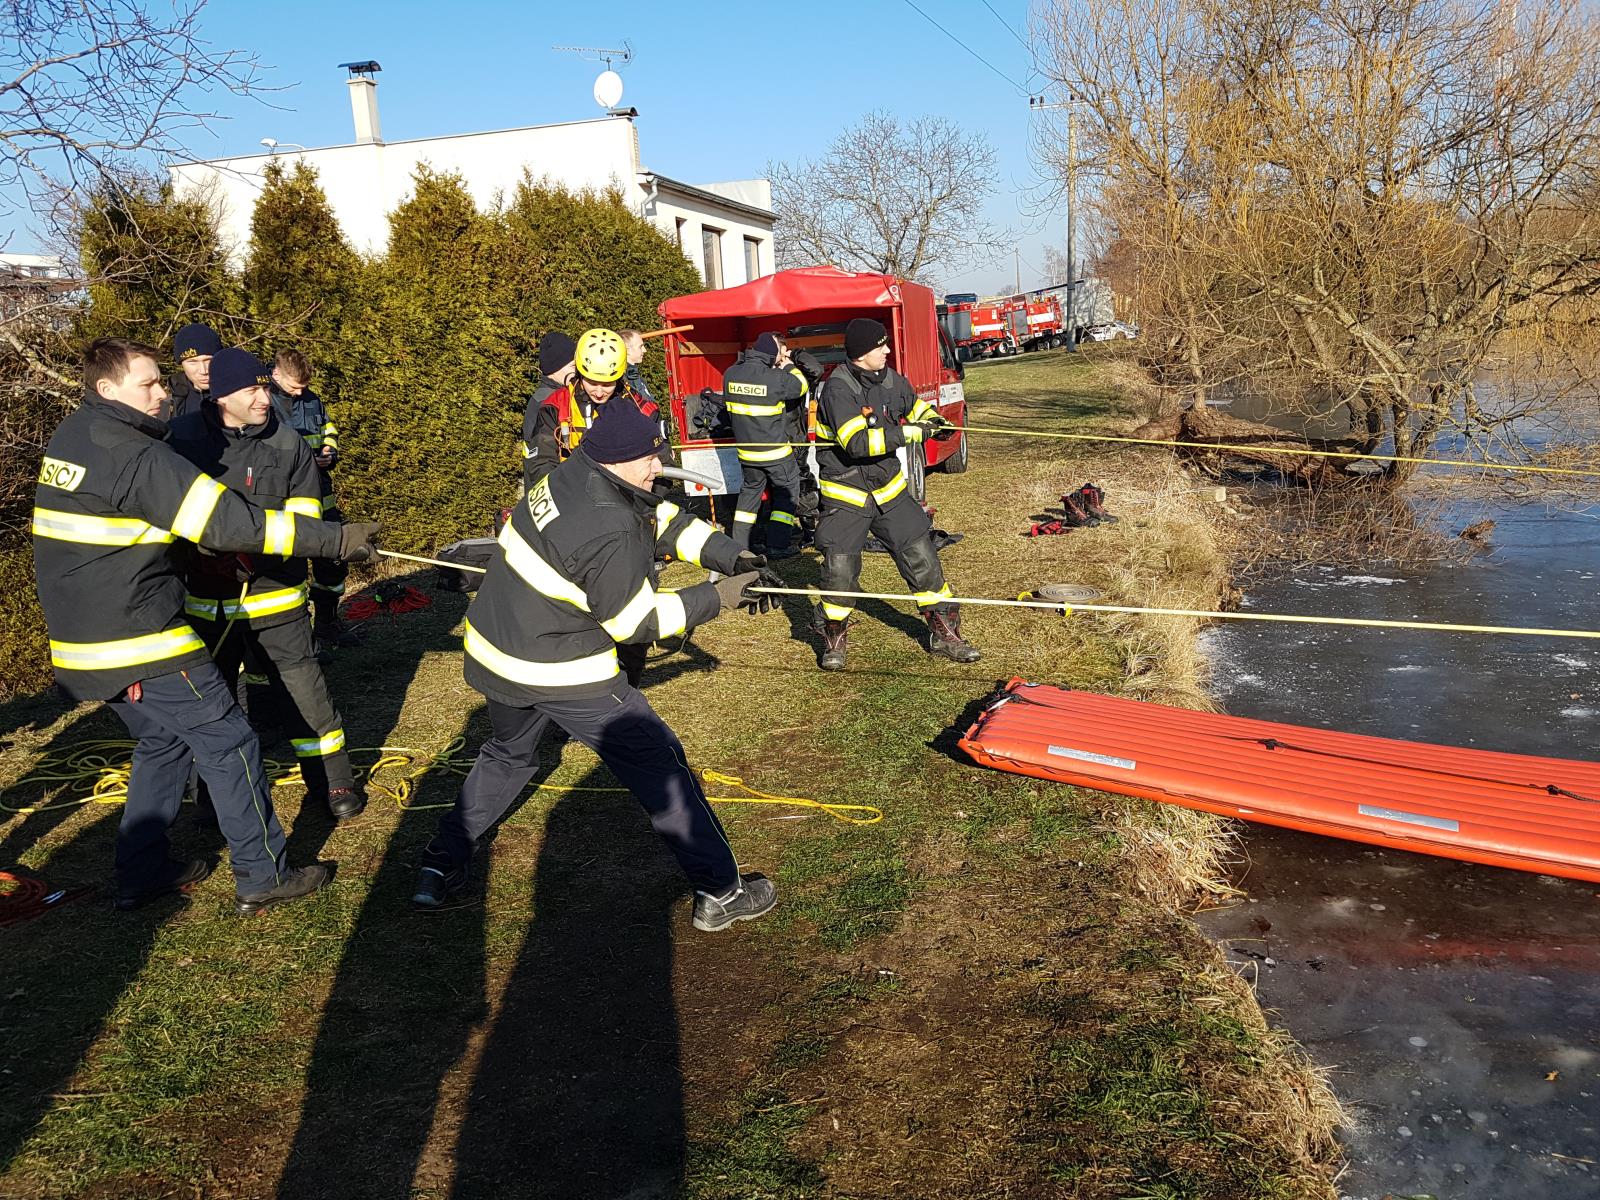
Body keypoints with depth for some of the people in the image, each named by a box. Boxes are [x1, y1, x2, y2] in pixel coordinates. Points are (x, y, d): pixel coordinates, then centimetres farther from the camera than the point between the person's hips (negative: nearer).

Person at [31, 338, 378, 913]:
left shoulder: (69, 438, 10)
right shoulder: (136, 457, -19)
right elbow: (230, 522, -24)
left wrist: (213, 557, 18)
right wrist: (336, 539, -23)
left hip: (86, 637, 9)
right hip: (139, 641, -9)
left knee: (163, 741, 22)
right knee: (229, 743, 0)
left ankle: (142, 873, 29)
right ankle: (262, 876, 8)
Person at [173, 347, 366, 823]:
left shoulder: (288, 444, -6)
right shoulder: (182, 438, -6)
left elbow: (304, 515, -4)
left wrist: (259, 550, -20)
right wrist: (210, 556, -13)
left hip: (274, 592, -1)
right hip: (207, 599, 1)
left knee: (303, 687, 0)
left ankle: (332, 780, 17)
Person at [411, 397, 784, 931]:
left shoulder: (573, 473, -2)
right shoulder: (611, 536, -28)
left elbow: (665, 519, 5)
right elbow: (635, 623, -16)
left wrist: (735, 557, -3)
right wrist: (717, 597, -11)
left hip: (493, 655, 9)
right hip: (561, 675, -9)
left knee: (508, 755, 31)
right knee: (656, 760, 2)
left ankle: (439, 867, 37)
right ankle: (720, 892, 8)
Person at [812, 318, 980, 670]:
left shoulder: (891, 379, 2)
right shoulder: (838, 389, -19)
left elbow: (916, 405, 23)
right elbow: (858, 443, -30)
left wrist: (933, 420, 0)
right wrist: (911, 432, -27)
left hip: (889, 489, 6)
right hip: (846, 496, -6)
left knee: (922, 558, 3)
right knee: (840, 569, -9)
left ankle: (944, 634, 15)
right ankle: (834, 639, 15)